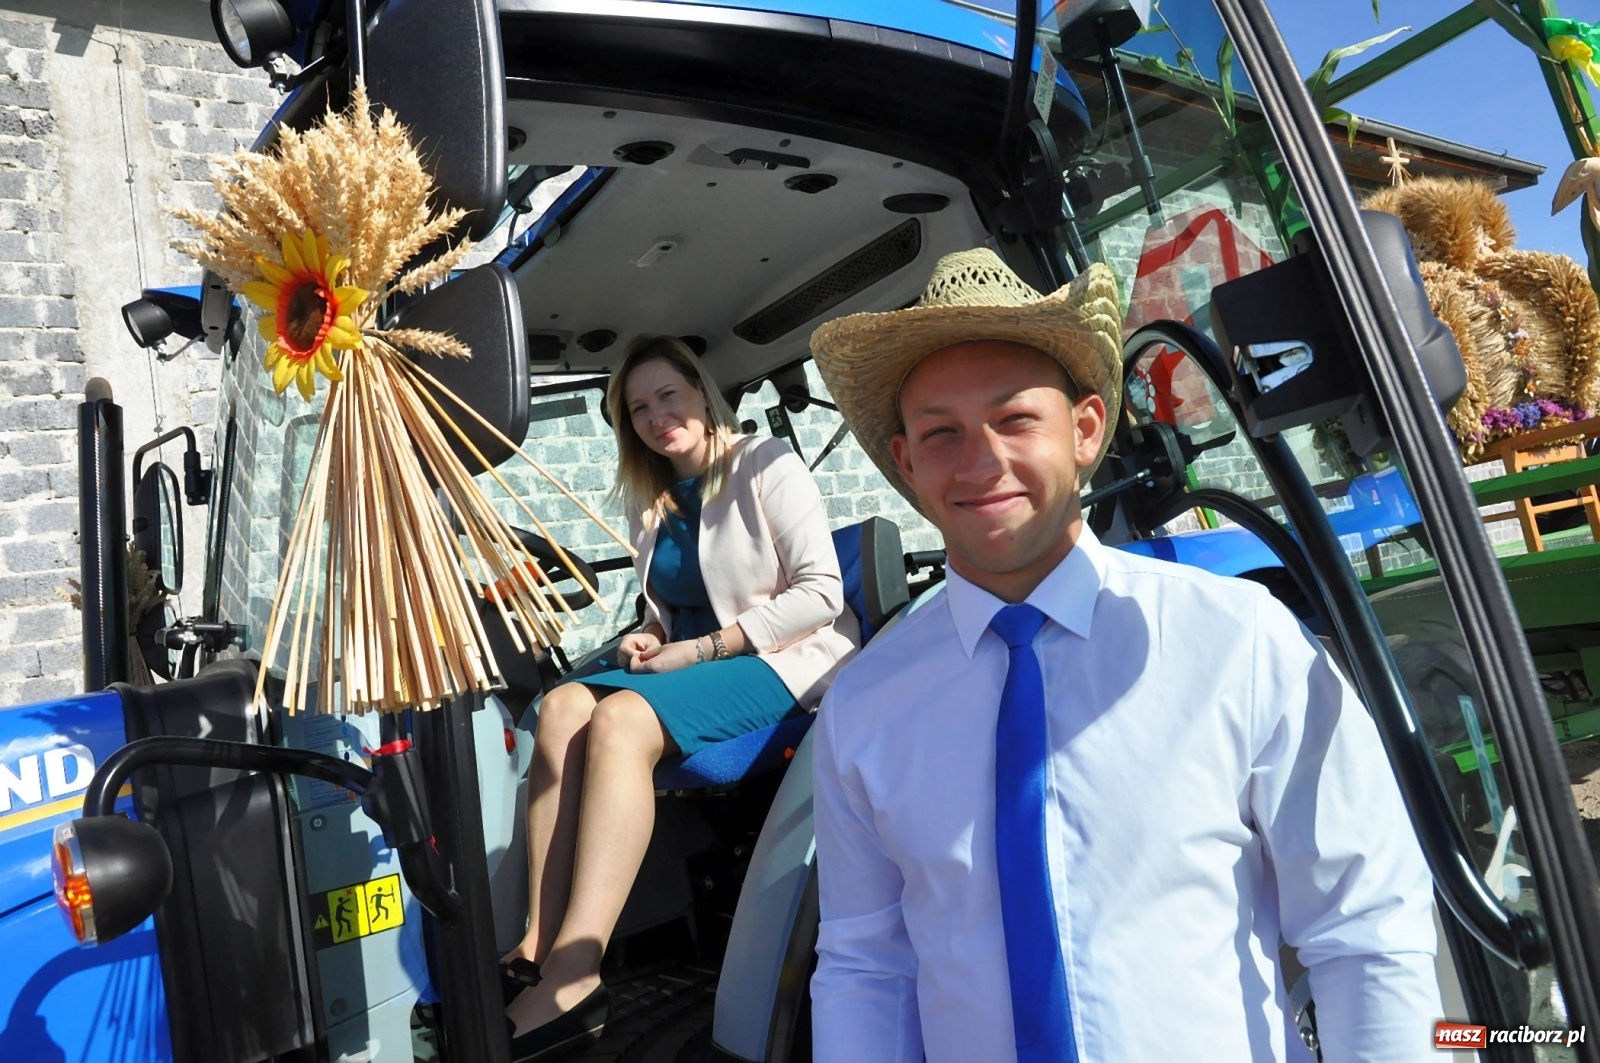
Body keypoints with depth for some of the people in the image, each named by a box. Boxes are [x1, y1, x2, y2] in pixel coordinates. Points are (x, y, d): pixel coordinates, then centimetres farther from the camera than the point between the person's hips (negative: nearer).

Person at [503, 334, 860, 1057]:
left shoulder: (765, 464, -7)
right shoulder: (649, 500, 14)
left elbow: (821, 594, -14)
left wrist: (698, 650, -17)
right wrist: (647, 637, -2)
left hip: (785, 660, -7)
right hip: (692, 660, 7)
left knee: (619, 719, -30)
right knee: (562, 707, -19)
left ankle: (574, 979, -32)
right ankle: (540, 946, -22)